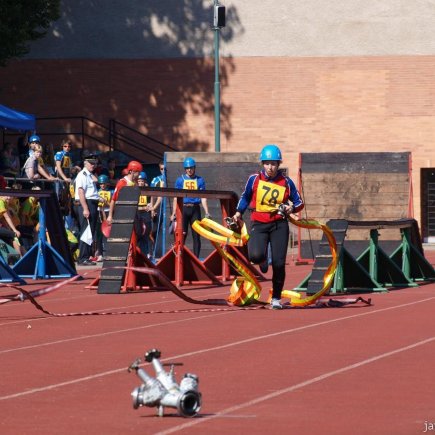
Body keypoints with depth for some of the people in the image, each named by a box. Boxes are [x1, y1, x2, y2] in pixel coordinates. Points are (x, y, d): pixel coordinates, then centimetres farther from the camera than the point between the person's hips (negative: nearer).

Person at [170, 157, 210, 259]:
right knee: (182, 234, -3)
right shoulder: (180, 180, 8)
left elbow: (203, 198, 8)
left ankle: (196, 258, 4)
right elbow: (176, 197, 7)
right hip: (183, 209, -1)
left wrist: (207, 212, -2)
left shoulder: (200, 180, 10)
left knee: (196, 235, 0)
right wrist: (174, 213, 1)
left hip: (195, 209, 1)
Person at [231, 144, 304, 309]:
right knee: (256, 256, -24)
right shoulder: (254, 179, -1)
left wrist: (292, 208, -14)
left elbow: (299, 202, 6)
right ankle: (263, 261, 17)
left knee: (279, 263, -6)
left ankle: (276, 298, 11)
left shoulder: (286, 183, -2)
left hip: (279, 225, 0)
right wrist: (238, 213, 8)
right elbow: (245, 197, 16)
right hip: (258, 224, 0)